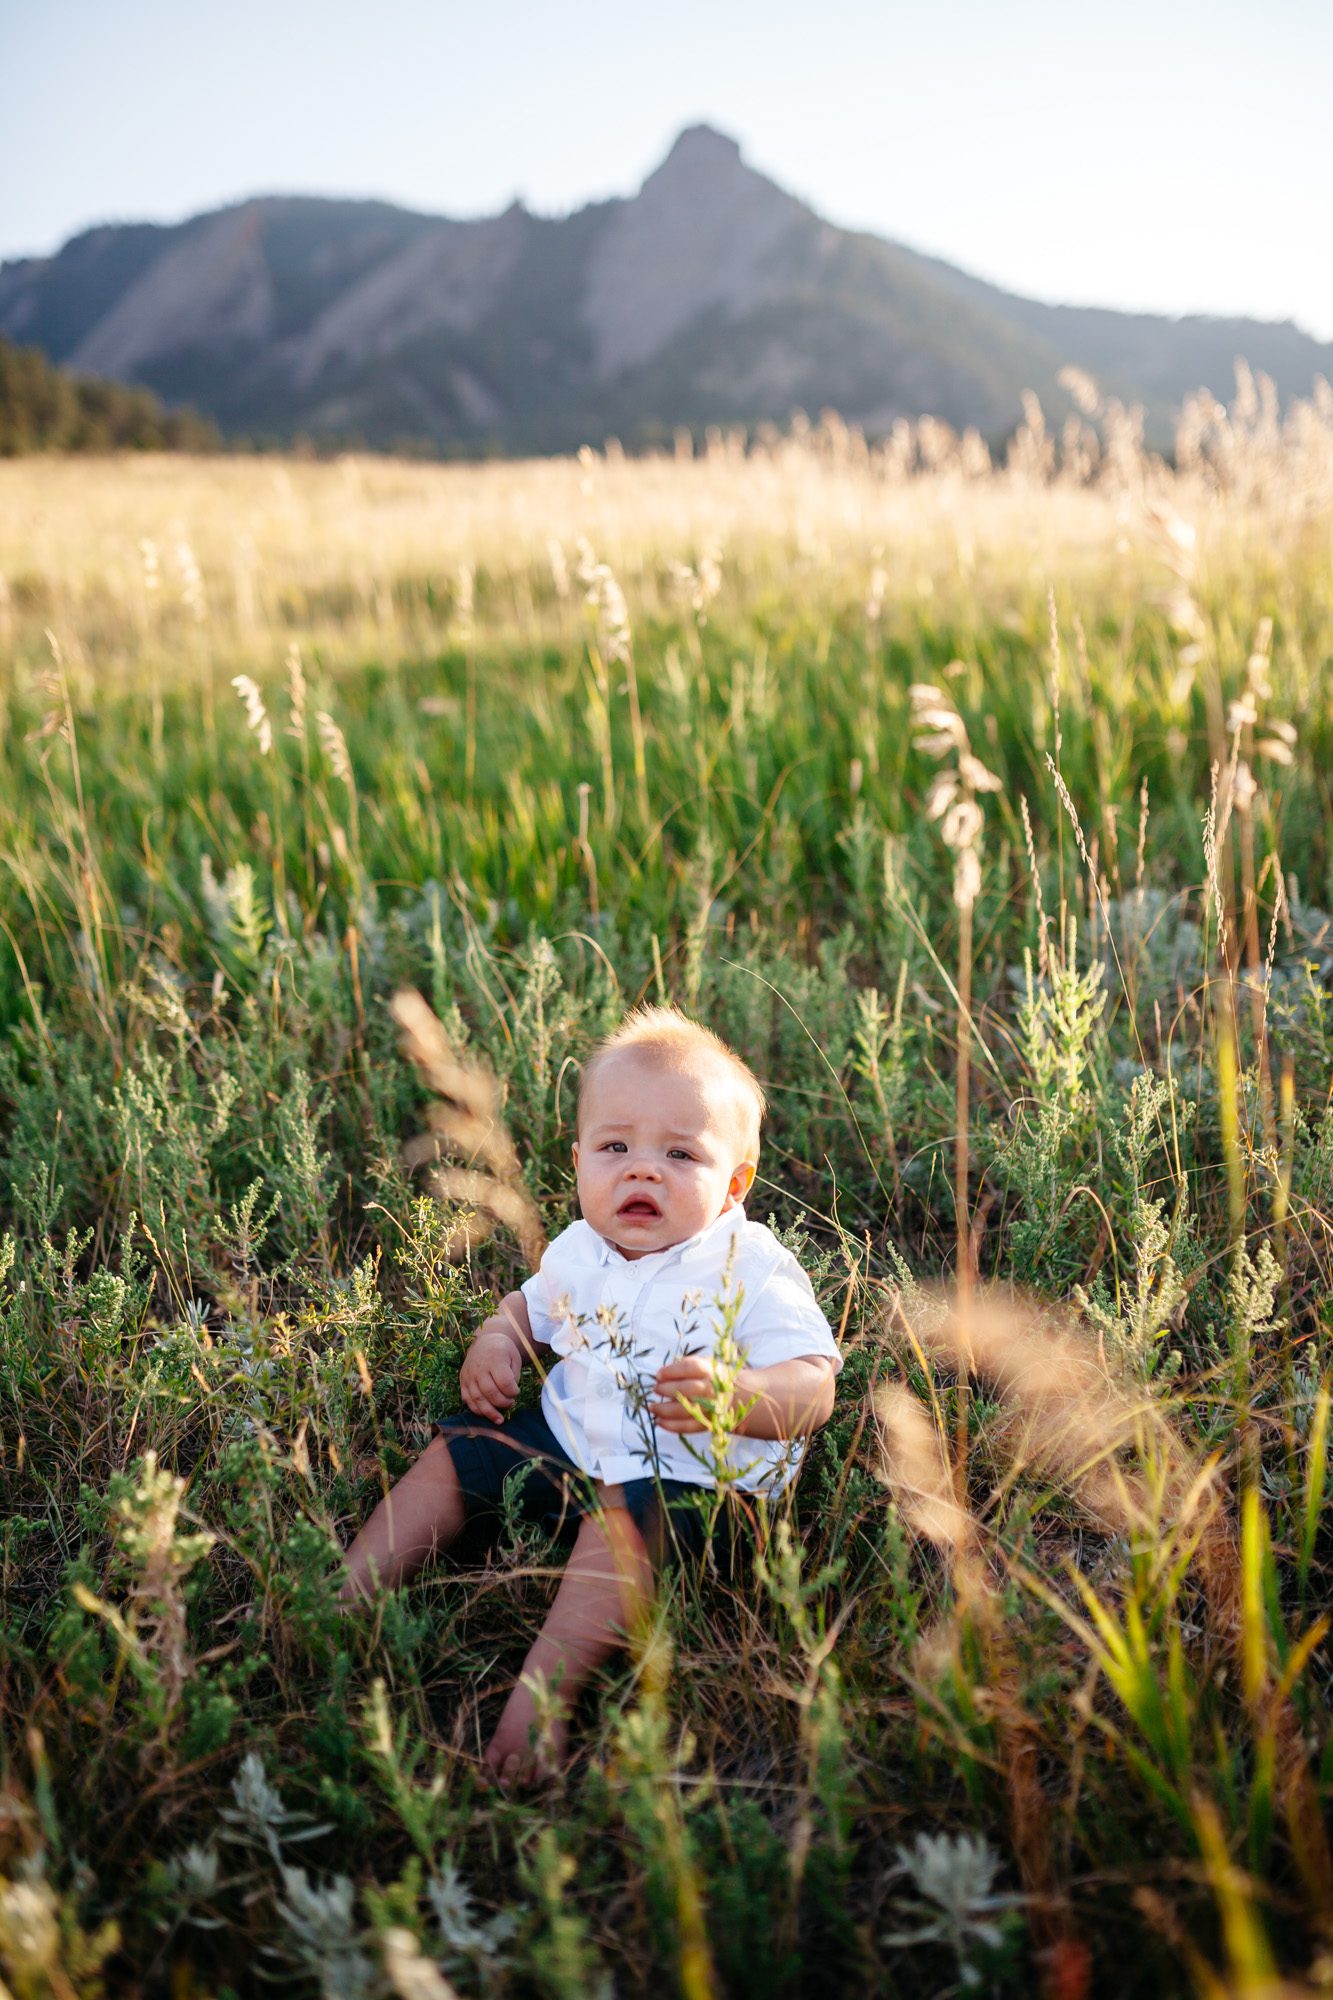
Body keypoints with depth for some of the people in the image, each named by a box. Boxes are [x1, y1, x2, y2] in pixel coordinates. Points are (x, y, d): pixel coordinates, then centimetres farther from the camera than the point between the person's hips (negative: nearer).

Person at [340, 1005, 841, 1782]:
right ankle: (345, 1598, 8)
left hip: (693, 1473, -7)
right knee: (455, 1453, 4)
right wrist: (497, 1340, -2)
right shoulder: (581, 1251, 1)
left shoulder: (752, 1272, -18)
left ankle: (544, 1690, -37)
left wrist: (739, 1394, -44)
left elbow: (815, 1390, -23)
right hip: (571, 1435, 7)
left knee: (622, 1519, -33)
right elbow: (534, 1304, 21)